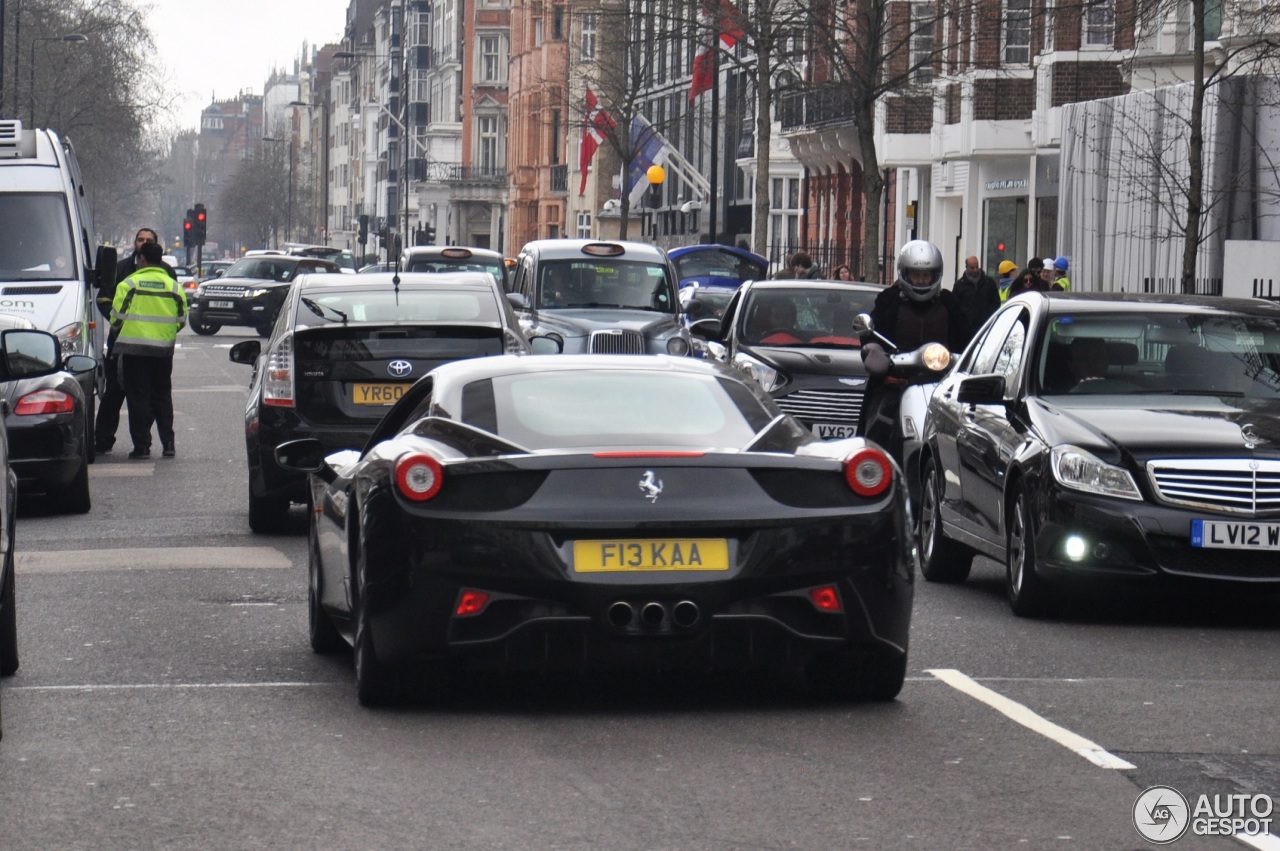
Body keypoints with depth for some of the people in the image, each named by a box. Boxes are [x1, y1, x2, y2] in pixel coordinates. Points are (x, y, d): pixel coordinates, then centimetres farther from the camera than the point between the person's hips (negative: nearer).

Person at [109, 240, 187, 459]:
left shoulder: (129, 284, -5)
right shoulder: (173, 286, 5)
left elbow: (117, 316, -7)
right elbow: (182, 319, 8)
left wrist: (116, 335, 11)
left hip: (134, 347, -3)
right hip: (163, 349, 3)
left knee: (138, 397, 1)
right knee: (162, 396, 13)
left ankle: (142, 445, -3)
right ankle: (168, 443, 10)